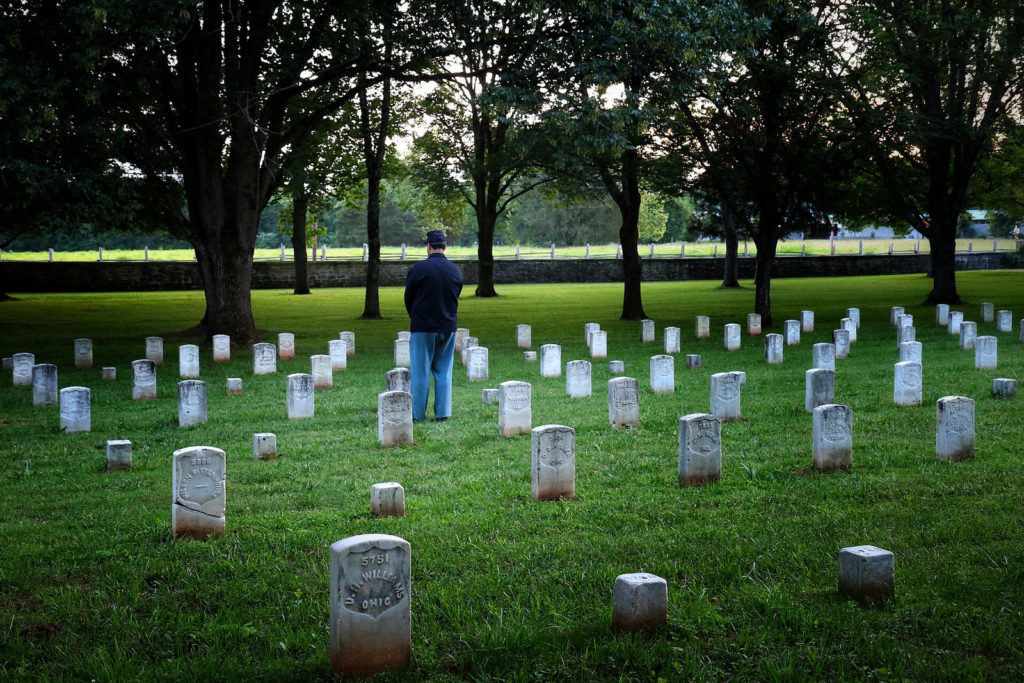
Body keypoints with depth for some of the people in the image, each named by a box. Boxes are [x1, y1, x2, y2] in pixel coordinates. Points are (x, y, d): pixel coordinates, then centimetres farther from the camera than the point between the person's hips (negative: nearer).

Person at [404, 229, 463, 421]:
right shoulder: (455, 271, 3)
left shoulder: (418, 269, -10)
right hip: (448, 327, 4)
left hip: (422, 327, -4)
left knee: (420, 372, 3)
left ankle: (418, 414, 5)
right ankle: (442, 413, 8)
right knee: (444, 371, 10)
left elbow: (408, 299, 0)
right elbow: (455, 299, 10)